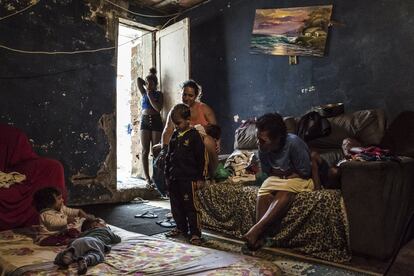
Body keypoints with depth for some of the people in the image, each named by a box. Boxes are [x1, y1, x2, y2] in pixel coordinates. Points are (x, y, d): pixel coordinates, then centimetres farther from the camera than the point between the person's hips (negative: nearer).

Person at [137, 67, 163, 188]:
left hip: (156, 121, -2)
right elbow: (139, 79, 14)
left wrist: (150, 95, -6)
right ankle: (147, 178, -2)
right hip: (144, 121, 3)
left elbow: (158, 108, -10)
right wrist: (146, 85, 20)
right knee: (145, 151, -3)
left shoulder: (159, 94, 5)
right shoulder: (144, 93, 14)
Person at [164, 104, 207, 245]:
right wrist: (167, 174, 18)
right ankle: (181, 227, 31)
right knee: (176, 205, 15)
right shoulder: (175, 135, 11)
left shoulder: (194, 135, -8)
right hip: (174, 177, 7)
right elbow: (169, 156, 19)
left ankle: (195, 233, 3)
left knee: (190, 206, -4)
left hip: (188, 177, -7)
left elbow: (201, 157, -9)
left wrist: (200, 178, -10)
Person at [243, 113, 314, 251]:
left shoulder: (294, 143, -26)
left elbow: (305, 173, -18)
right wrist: (281, 173, -14)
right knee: (264, 190, -27)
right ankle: (258, 236, -33)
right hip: (277, 178, 5)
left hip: (300, 178, -4)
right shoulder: (263, 149, -11)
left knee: (285, 191, -36)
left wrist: (281, 173, -12)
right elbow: (268, 172, 5)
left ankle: (256, 229, -40)